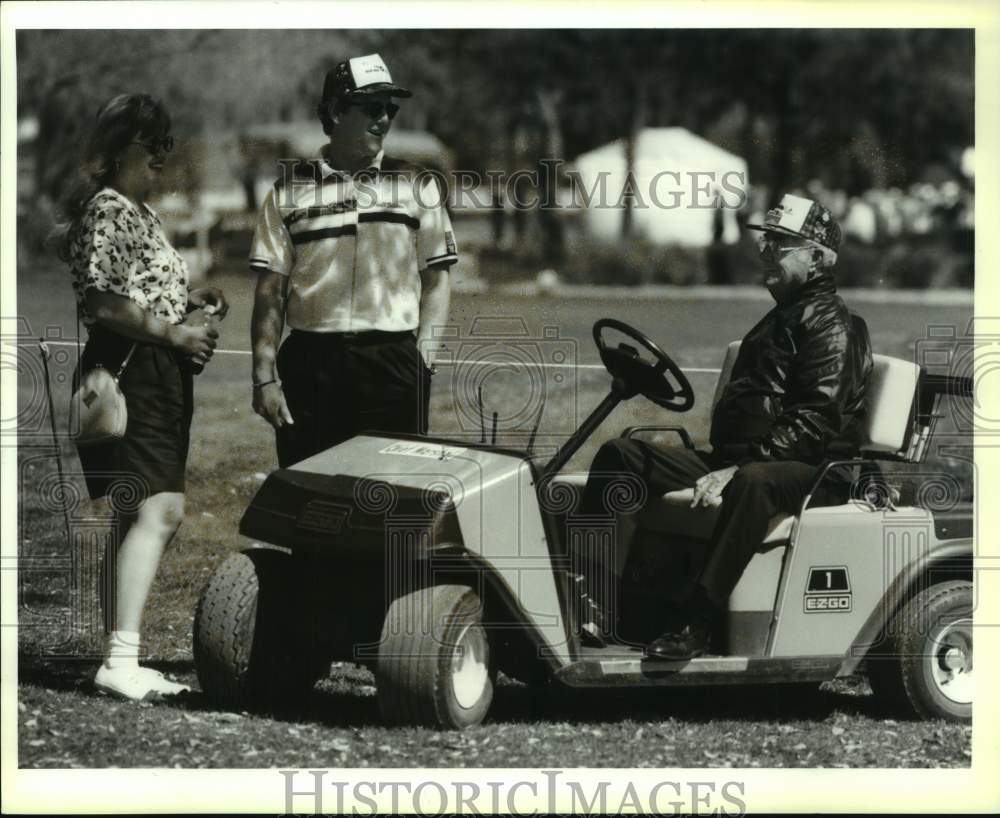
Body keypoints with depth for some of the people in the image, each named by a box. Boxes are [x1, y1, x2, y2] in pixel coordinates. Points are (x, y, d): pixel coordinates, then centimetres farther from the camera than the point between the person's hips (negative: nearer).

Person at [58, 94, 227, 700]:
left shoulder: (142, 212, 21)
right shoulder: (108, 211, -11)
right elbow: (104, 304, -19)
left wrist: (190, 298, 14)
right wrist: (175, 333, -17)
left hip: (159, 377, 11)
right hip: (128, 371, -11)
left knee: (159, 513, 9)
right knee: (155, 510, -18)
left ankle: (122, 658, 12)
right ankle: (121, 659, -22)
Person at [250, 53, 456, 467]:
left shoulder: (417, 187, 11)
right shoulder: (290, 193, 8)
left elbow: (436, 282, 10)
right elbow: (270, 291, 6)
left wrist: (422, 360, -2)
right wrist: (264, 376, -2)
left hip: (393, 363, 0)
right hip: (309, 365, 0)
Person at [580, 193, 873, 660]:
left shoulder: (832, 326, -6)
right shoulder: (776, 321, 25)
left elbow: (815, 421, -18)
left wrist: (739, 467, -26)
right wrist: (720, 465, 10)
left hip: (807, 469, -9)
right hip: (736, 458, 9)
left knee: (752, 482, -43)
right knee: (619, 456, -1)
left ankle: (695, 624, -45)